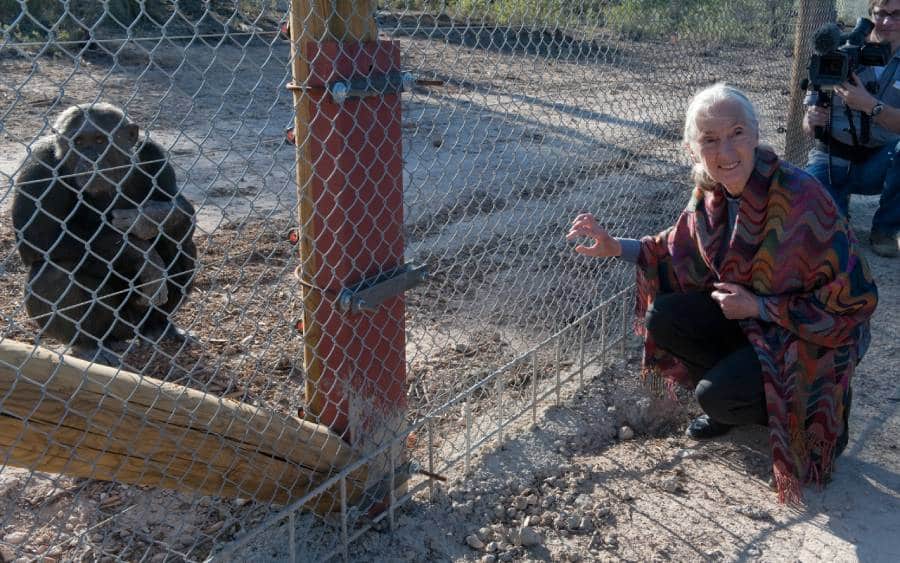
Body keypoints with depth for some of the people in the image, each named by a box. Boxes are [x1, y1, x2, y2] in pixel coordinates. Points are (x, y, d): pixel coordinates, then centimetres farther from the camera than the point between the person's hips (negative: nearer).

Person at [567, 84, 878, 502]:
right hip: (748, 313, 6)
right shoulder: (711, 194, -10)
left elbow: (853, 300, -23)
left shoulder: (801, 198, -30)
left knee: (715, 395, -23)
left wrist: (758, 307, -24)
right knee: (662, 319, -11)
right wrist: (614, 247, -9)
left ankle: (819, 412, 6)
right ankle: (736, 395, 12)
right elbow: (679, 250, 7)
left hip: (814, 338, -6)